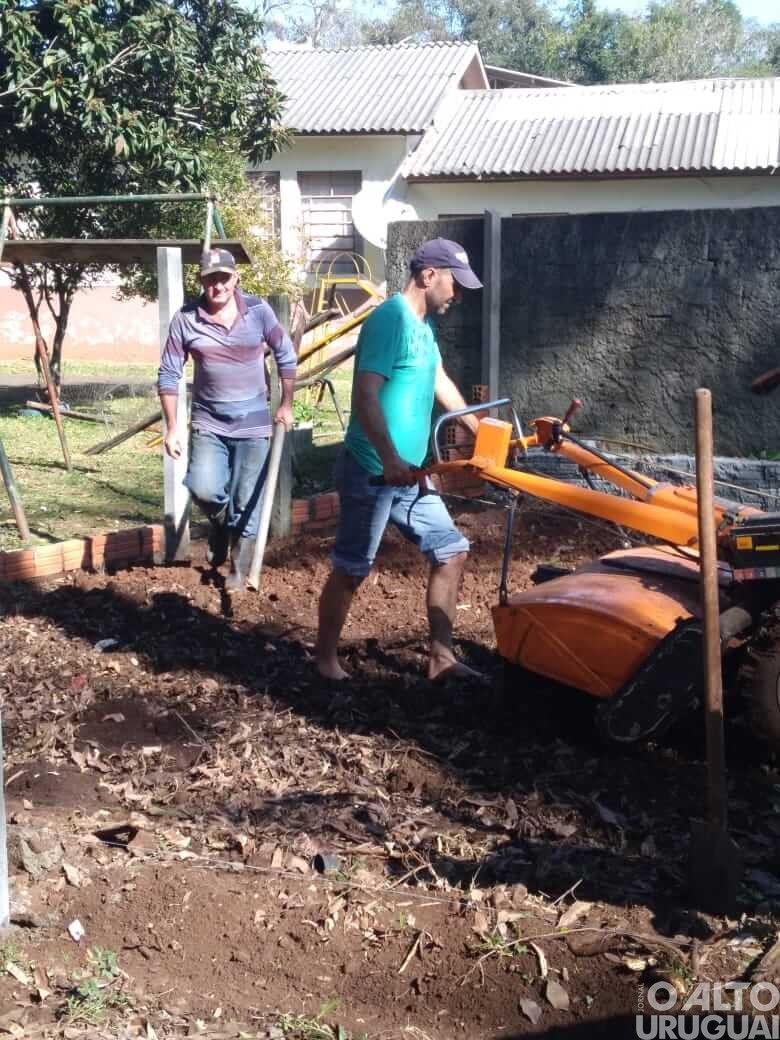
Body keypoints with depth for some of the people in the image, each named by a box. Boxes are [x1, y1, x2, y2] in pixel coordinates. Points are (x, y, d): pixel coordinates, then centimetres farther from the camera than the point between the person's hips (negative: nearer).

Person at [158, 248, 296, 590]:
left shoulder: (258, 311, -6)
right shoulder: (185, 318, -7)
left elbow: (286, 356, 7)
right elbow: (169, 375, -1)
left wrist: (286, 404, 7)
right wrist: (172, 427, -3)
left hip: (253, 423, 0)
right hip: (208, 422, 0)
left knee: (246, 502, 3)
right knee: (204, 489, -17)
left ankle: (239, 569, 21)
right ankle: (220, 524, 19)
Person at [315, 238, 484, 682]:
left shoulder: (425, 324, 13)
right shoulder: (391, 319, -17)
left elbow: (441, 382, 28)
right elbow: (365, 397, -26)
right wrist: (389, 462, -33)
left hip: (409, 474, 10)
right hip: (372, 473, -9)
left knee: (451, 552, 8)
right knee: (351, 570, 2)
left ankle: (441, 658, 16)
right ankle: (326, 660, 19)